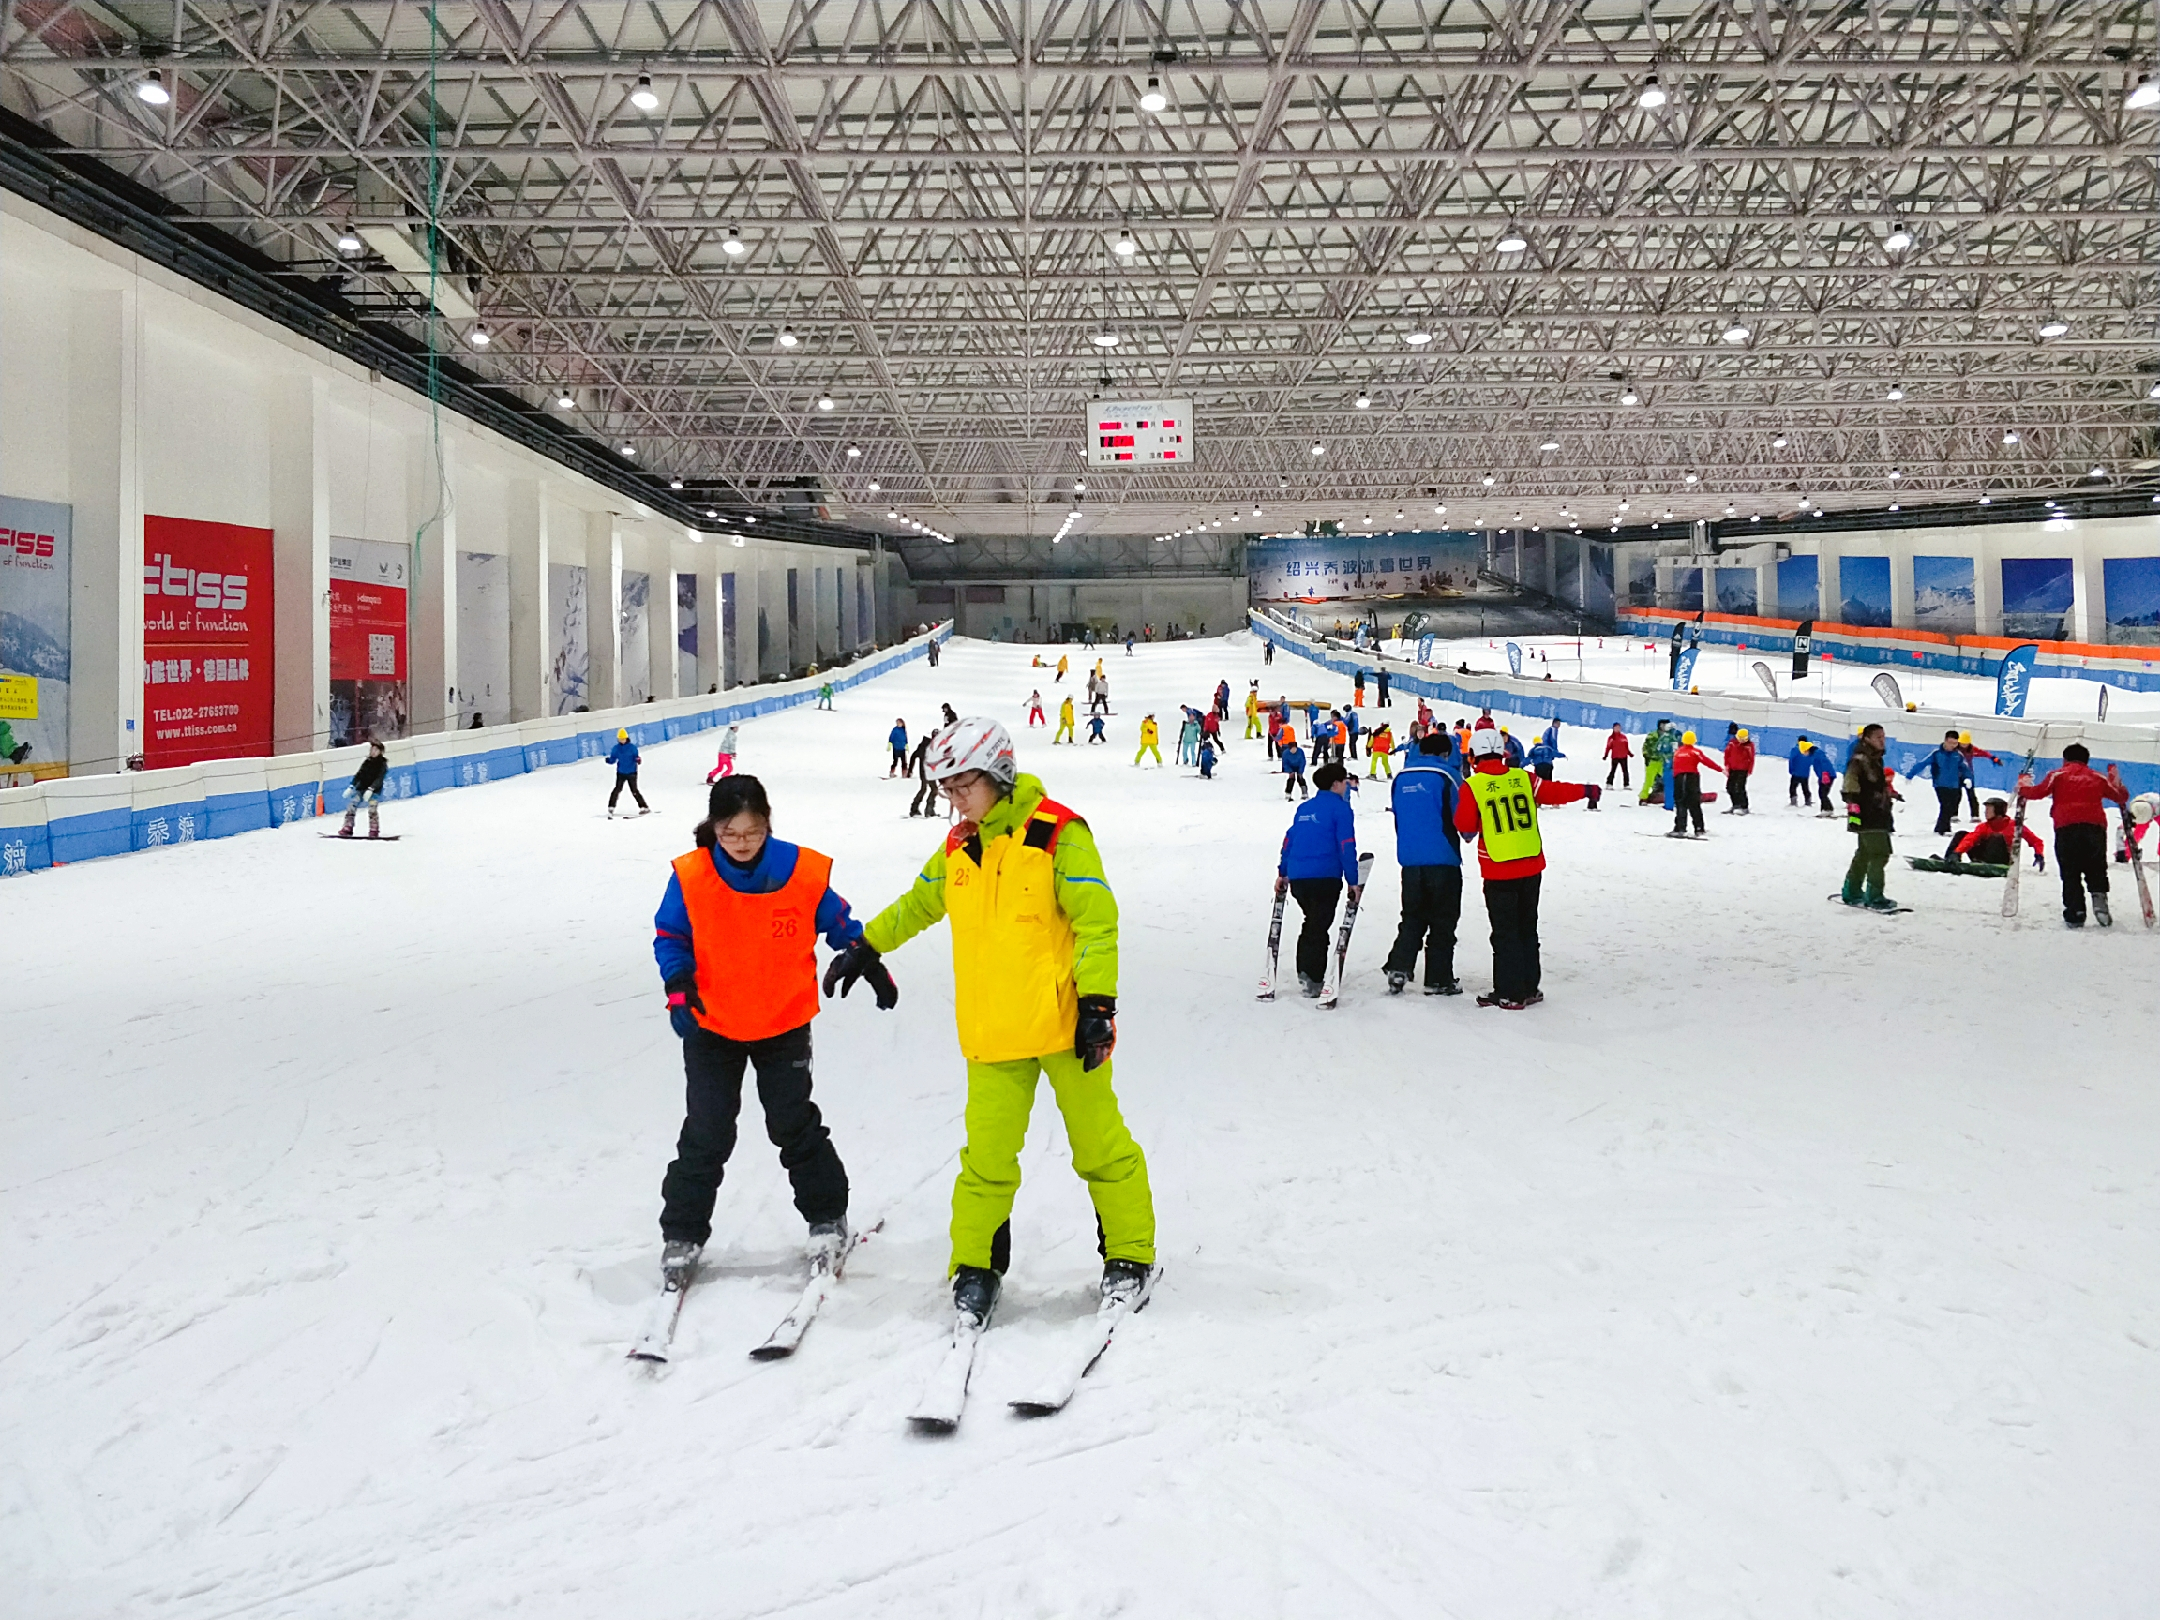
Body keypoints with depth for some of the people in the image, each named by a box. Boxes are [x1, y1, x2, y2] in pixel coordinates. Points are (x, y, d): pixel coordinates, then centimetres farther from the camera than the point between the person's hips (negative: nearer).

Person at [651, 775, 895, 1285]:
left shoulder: (804, 872, -14)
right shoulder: (690, 878, -16)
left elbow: (838, 923, 3)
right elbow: (669, 936, -2)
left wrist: (870, 964, -1)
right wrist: (679, 982, -18)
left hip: (784, 1023, 0)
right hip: (711, 1026, 0)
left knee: (793, 1124, 6)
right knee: (707, 1133, 2)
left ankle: (827, 1218, 24)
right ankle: (683, 1233, 17)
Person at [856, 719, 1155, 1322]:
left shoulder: (1056, 833, -9)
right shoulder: (957, 850, 10)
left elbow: (1097, 920, -12)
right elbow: (915, 905, 27)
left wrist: (1098, 1003, -16)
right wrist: (864, 948, 33)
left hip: (1064, 1022, -4)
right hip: (992, 1033, 4)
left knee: (1099, 1143, 6)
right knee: (987, 1153, 1)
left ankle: (1129, 1255, 21)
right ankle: (976, 1265, 16)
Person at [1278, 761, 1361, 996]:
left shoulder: (1303, 808, 16)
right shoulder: (1341, 809, -4)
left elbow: (1289, 839, 17)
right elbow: (1347, 846, -8)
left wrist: (1283, 871, 22)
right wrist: (1352, 880, -6)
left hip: (1297, 878, 6)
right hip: (1325, 877, -6)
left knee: (1312, 922, 21)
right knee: (1318, 927, -1)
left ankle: (1304, 972, 19)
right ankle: (1313, 979, -6)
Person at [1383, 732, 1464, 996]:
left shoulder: (1401, 779, 7)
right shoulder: (1445, 777, -9)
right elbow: (1461, 817, -7)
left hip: (1409, 859, 5)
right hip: (1443, 859, -4)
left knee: (1412, 917, 15)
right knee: (1443, 920, 5)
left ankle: (1399, 967, 0)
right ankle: (1438, 979, 7)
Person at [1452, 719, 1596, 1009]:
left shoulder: (1472, 786, -12)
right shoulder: (1522, 778, -1)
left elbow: (1464, 826, -9)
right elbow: (1557, 791, 8)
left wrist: (1470, 831, 15)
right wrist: (1587, 790, 24)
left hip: (1498, 872, -4)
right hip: (1531, 867, 4)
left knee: (1505, 933, 5)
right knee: (1527, 929, 16)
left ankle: (1509, 993, 5)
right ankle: (1530, 988, 23)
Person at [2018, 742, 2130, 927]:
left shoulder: (2058, 775, 11)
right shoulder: (2098, 777, 19)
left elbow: (2039, 791, -2)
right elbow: (2121, 796, 23)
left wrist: (2023, 788, 17)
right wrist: (2117, 784, 44)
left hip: (2067, 827, -2)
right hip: (2096, 826, 2)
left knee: (2070, 872, 2)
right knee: (2096, 868, 14)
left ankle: (2075, 914, -5)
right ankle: (2099, 896, -13)